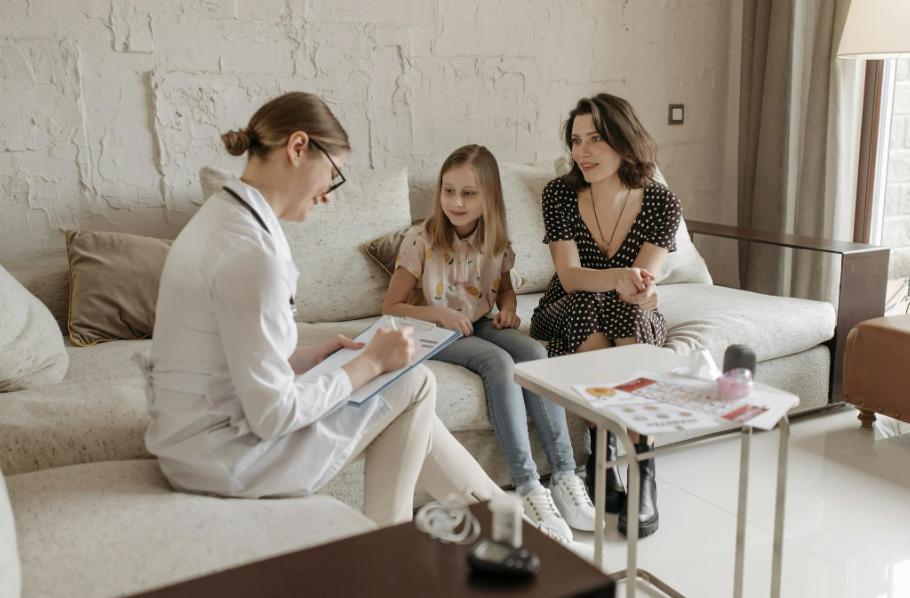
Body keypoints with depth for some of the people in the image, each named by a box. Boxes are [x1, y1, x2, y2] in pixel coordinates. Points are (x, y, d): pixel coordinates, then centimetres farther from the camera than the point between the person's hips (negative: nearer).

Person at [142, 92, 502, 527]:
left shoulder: (221, 214, 5)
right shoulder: (251, 251, -26)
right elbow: (274, 416, -24)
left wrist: (312, 355, 5)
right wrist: (370, 362, -13)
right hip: (222, 459, -9)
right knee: (412, 383, 2)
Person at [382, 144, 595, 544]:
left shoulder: (497, 243, 1)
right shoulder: (420, 241, -12)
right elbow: (391, 308, -8)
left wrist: (508, 309, -1)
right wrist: (437, 313, -25)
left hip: (481, 326, 4)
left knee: (535, 353, -27)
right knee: (499, 362, -33)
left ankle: (564, 476, -27)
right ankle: (528, 487, -32)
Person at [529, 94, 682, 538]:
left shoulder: (661, 203, -9)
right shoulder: (559, 194, -10)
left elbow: (641, 282, -17)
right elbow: (570, 276, -19)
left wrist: (640, 289, -42)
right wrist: (618, 277, -40)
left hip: (634, 320, 0)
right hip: (567, 317, 0)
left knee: (628, 313, -36)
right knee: (590, 309, -35)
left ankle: (644, 481, -36)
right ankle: (604, 460, -30)